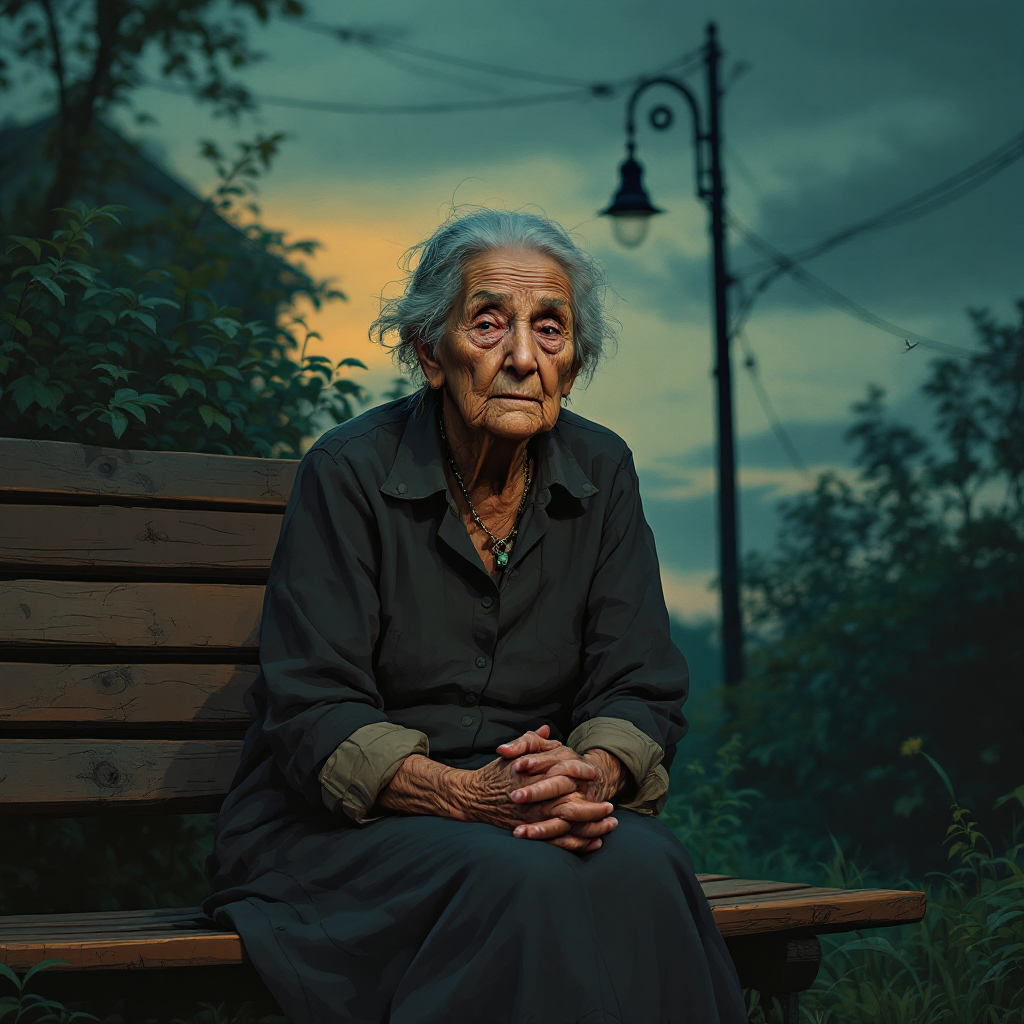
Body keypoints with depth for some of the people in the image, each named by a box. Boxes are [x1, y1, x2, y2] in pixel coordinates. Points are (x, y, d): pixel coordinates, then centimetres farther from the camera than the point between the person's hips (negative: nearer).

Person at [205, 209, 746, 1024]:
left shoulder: (601, 473, 4)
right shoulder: (350, 474, -9)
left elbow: (641, 690, 2)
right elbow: (310, 715, -14)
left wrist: (591, 774, -22)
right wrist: (464, 795, -31)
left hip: (536, 812, 4)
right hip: (342, 828, -3)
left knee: (641, 866, -30)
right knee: (526, 881, -34)